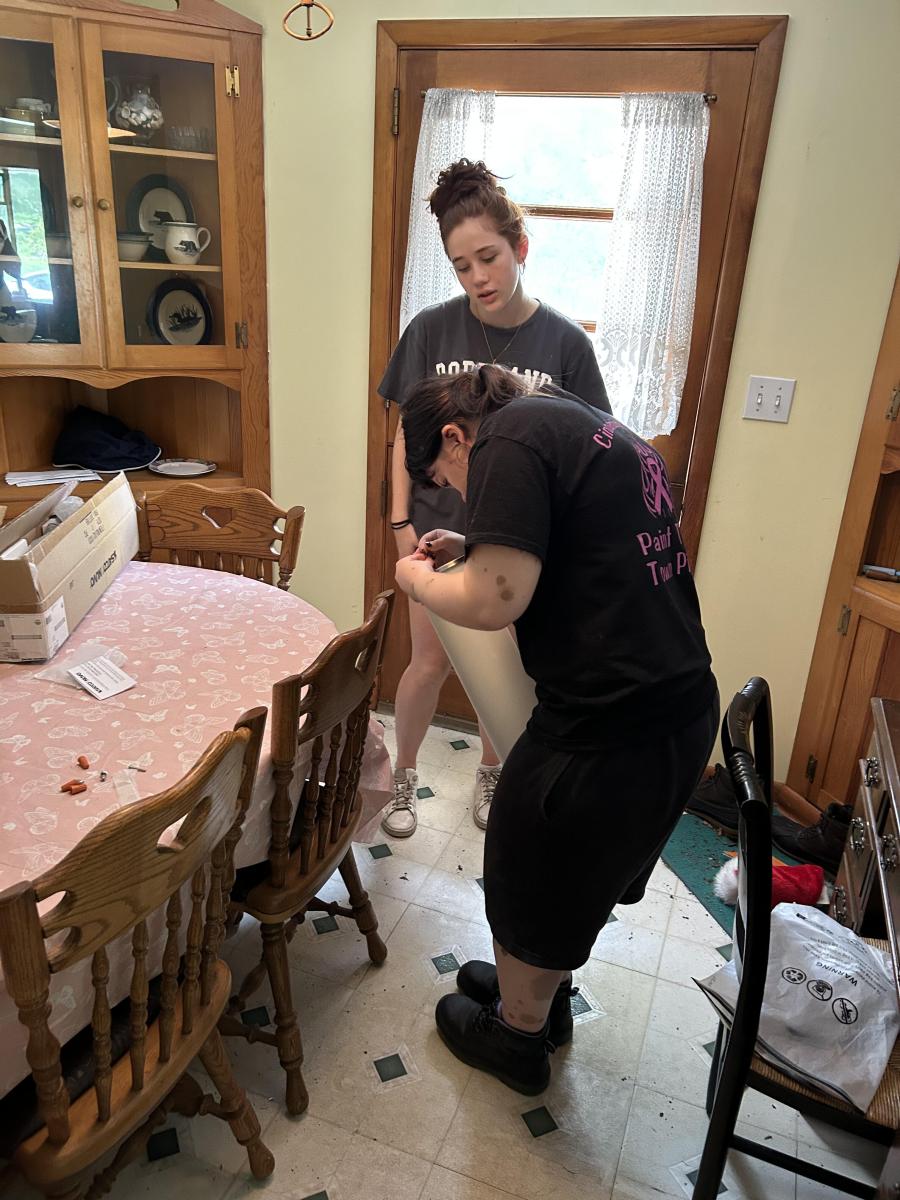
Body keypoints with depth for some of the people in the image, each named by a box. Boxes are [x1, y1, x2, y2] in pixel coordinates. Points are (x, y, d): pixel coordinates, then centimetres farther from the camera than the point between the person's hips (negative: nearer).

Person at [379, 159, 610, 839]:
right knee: (430, 664, 9)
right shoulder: (433, 330, -8)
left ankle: (491, 772, 41)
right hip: (441, 527, 0)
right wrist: (402, 521, -5)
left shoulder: (564, 341, -8)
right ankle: (404, 774, 34)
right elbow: (408, 433, -1)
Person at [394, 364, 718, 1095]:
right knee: (575, 881, 29)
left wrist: (419, 578, -2)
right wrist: (472, 550, 17)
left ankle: (517, 1036, 42)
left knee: (530, 893, 18)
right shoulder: (598, 430, 15)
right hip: (684, 710, 9)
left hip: (607, 730, -9)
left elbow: (496, 600, -21)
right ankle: (545, 995, 53)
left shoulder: (510, 437, -13)